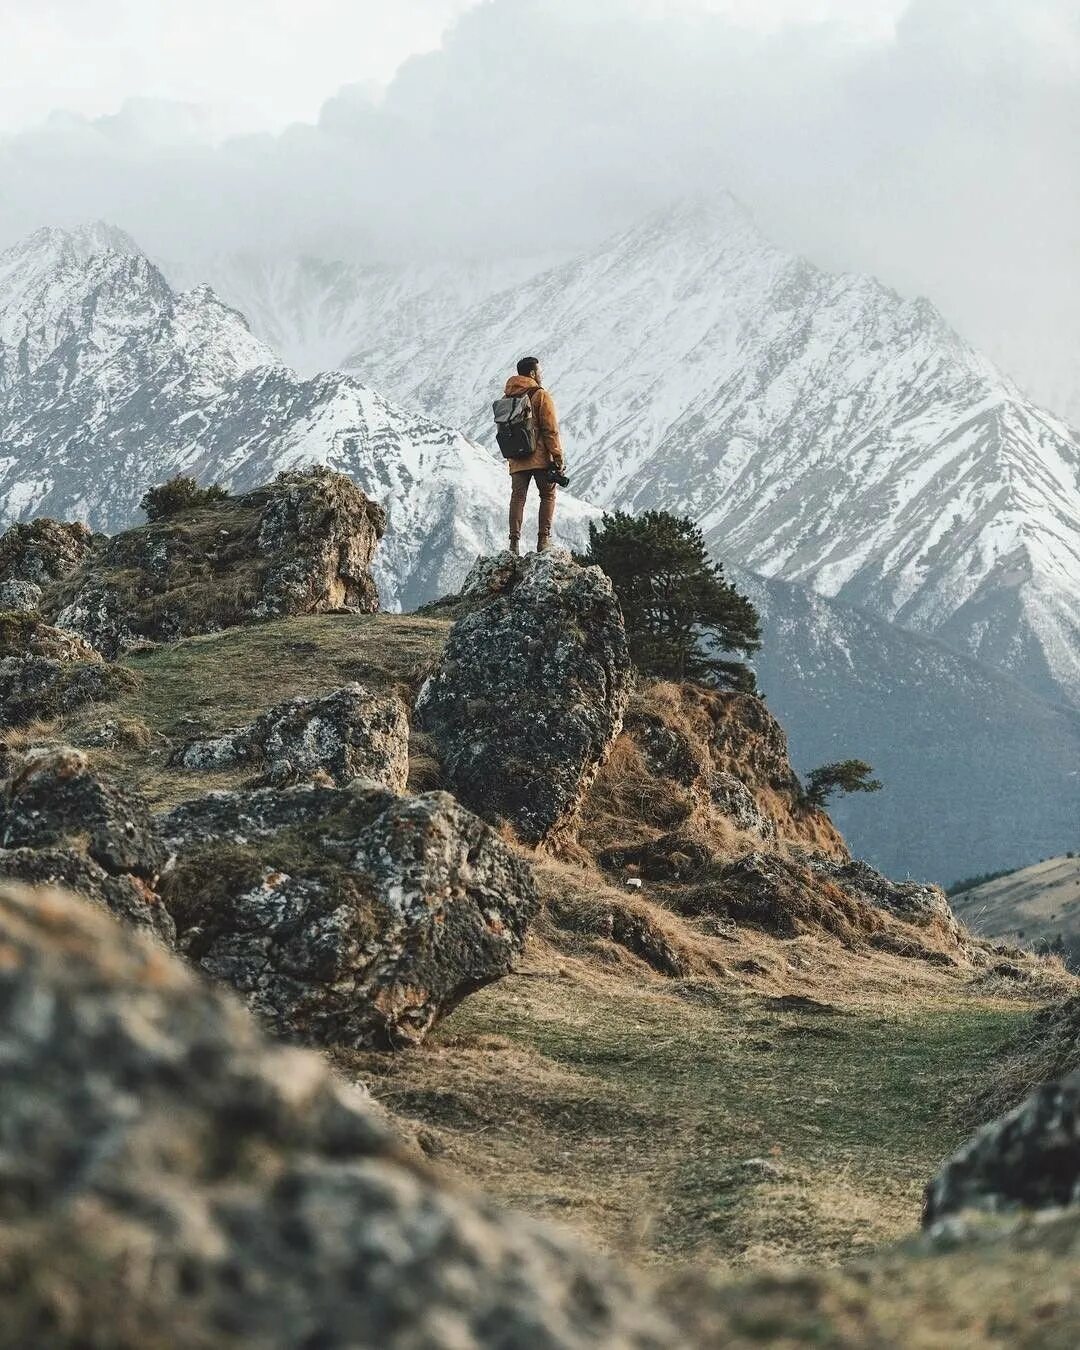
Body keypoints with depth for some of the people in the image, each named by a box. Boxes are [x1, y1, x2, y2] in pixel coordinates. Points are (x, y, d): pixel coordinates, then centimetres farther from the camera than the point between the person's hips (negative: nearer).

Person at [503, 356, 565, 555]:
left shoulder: (507, 399, 12)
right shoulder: (541, 396, -8)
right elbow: (551, 430, -12)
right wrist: (558, 458, -10)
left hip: (517, 461, 5)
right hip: (541, 457, -5)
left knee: (517, 497, 4)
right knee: (548, 495, 6)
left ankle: (515, 541, -5)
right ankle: (544, 539, -2)